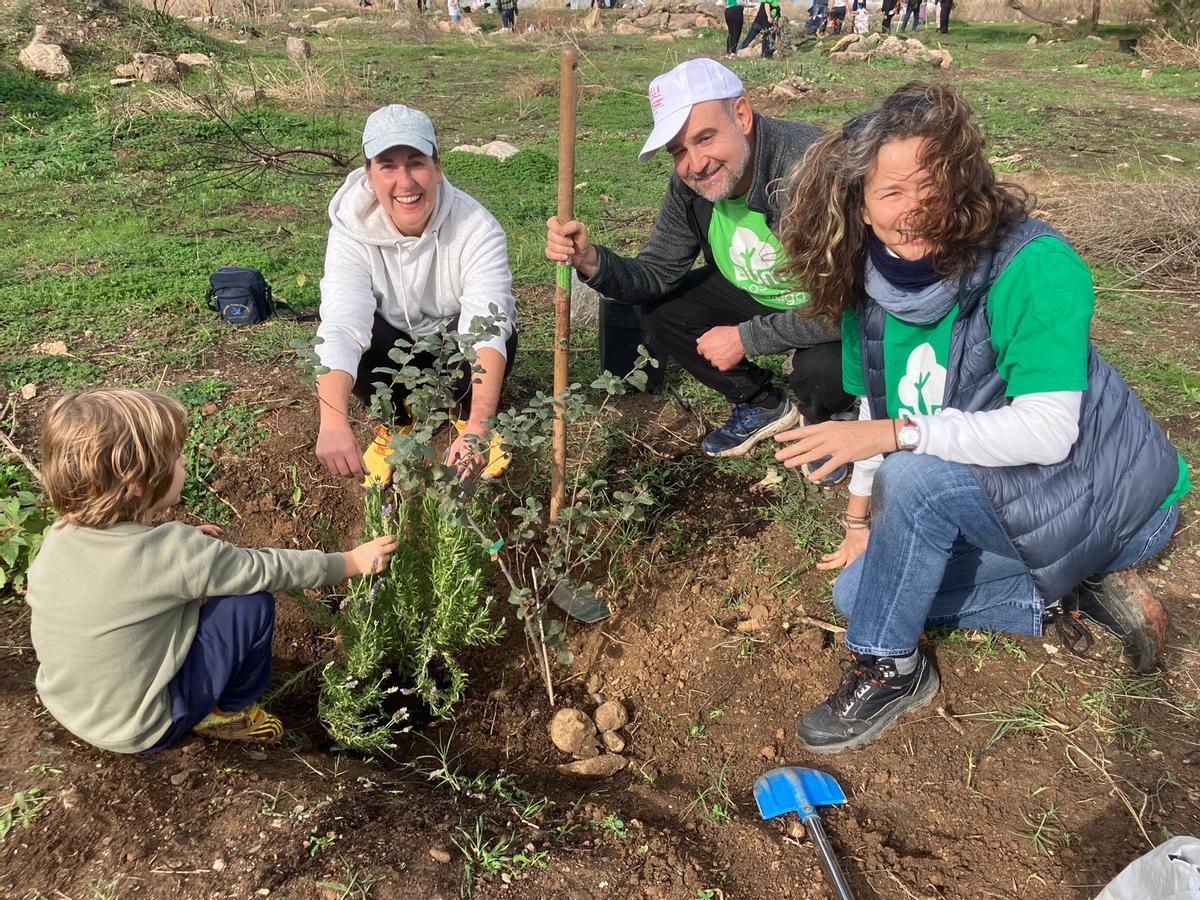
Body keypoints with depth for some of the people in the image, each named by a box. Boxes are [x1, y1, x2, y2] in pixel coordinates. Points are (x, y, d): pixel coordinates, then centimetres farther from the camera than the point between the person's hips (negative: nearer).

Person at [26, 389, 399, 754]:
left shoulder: (60, 538, -10)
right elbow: (269, 570, -17)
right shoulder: (175, 555, -28)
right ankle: (231, 712, 12)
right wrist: (353, 561, -6)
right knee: (251, 604, -9)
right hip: (140, 730, -7)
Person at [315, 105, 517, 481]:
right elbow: (340, 327, -39)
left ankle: (468, 416, 0)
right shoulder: (352, 233, -26)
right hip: (396, 345, 1)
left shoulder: (477, 228, -30)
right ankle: (395, 420, 2)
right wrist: (333, 422, -57)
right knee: (357, 342, -32)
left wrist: (479, 425, -58)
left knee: (503, 335, -34)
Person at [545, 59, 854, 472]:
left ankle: (825, 419, 5)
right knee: (659, 312, -6)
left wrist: (745, 338, -28)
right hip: (756, 296, 7)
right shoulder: (689, 184, -12)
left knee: (822, 369, -36)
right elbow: (657, 273, -8)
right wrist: (591, 260, -29)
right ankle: (764, 406, 13)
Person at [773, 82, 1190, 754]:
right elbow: (878, 413, 3)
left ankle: (891, 670, -11)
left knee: (917, 472, -32)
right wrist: (861, 520, 0)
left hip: (1106, 498, -7)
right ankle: (1074, 594, 3)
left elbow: (1049, 430, -31)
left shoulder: (1034, 265, -26)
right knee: (858, 591, 2)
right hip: (995, 499, 8)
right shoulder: (872, 286, -6)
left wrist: (898, 432, -36)